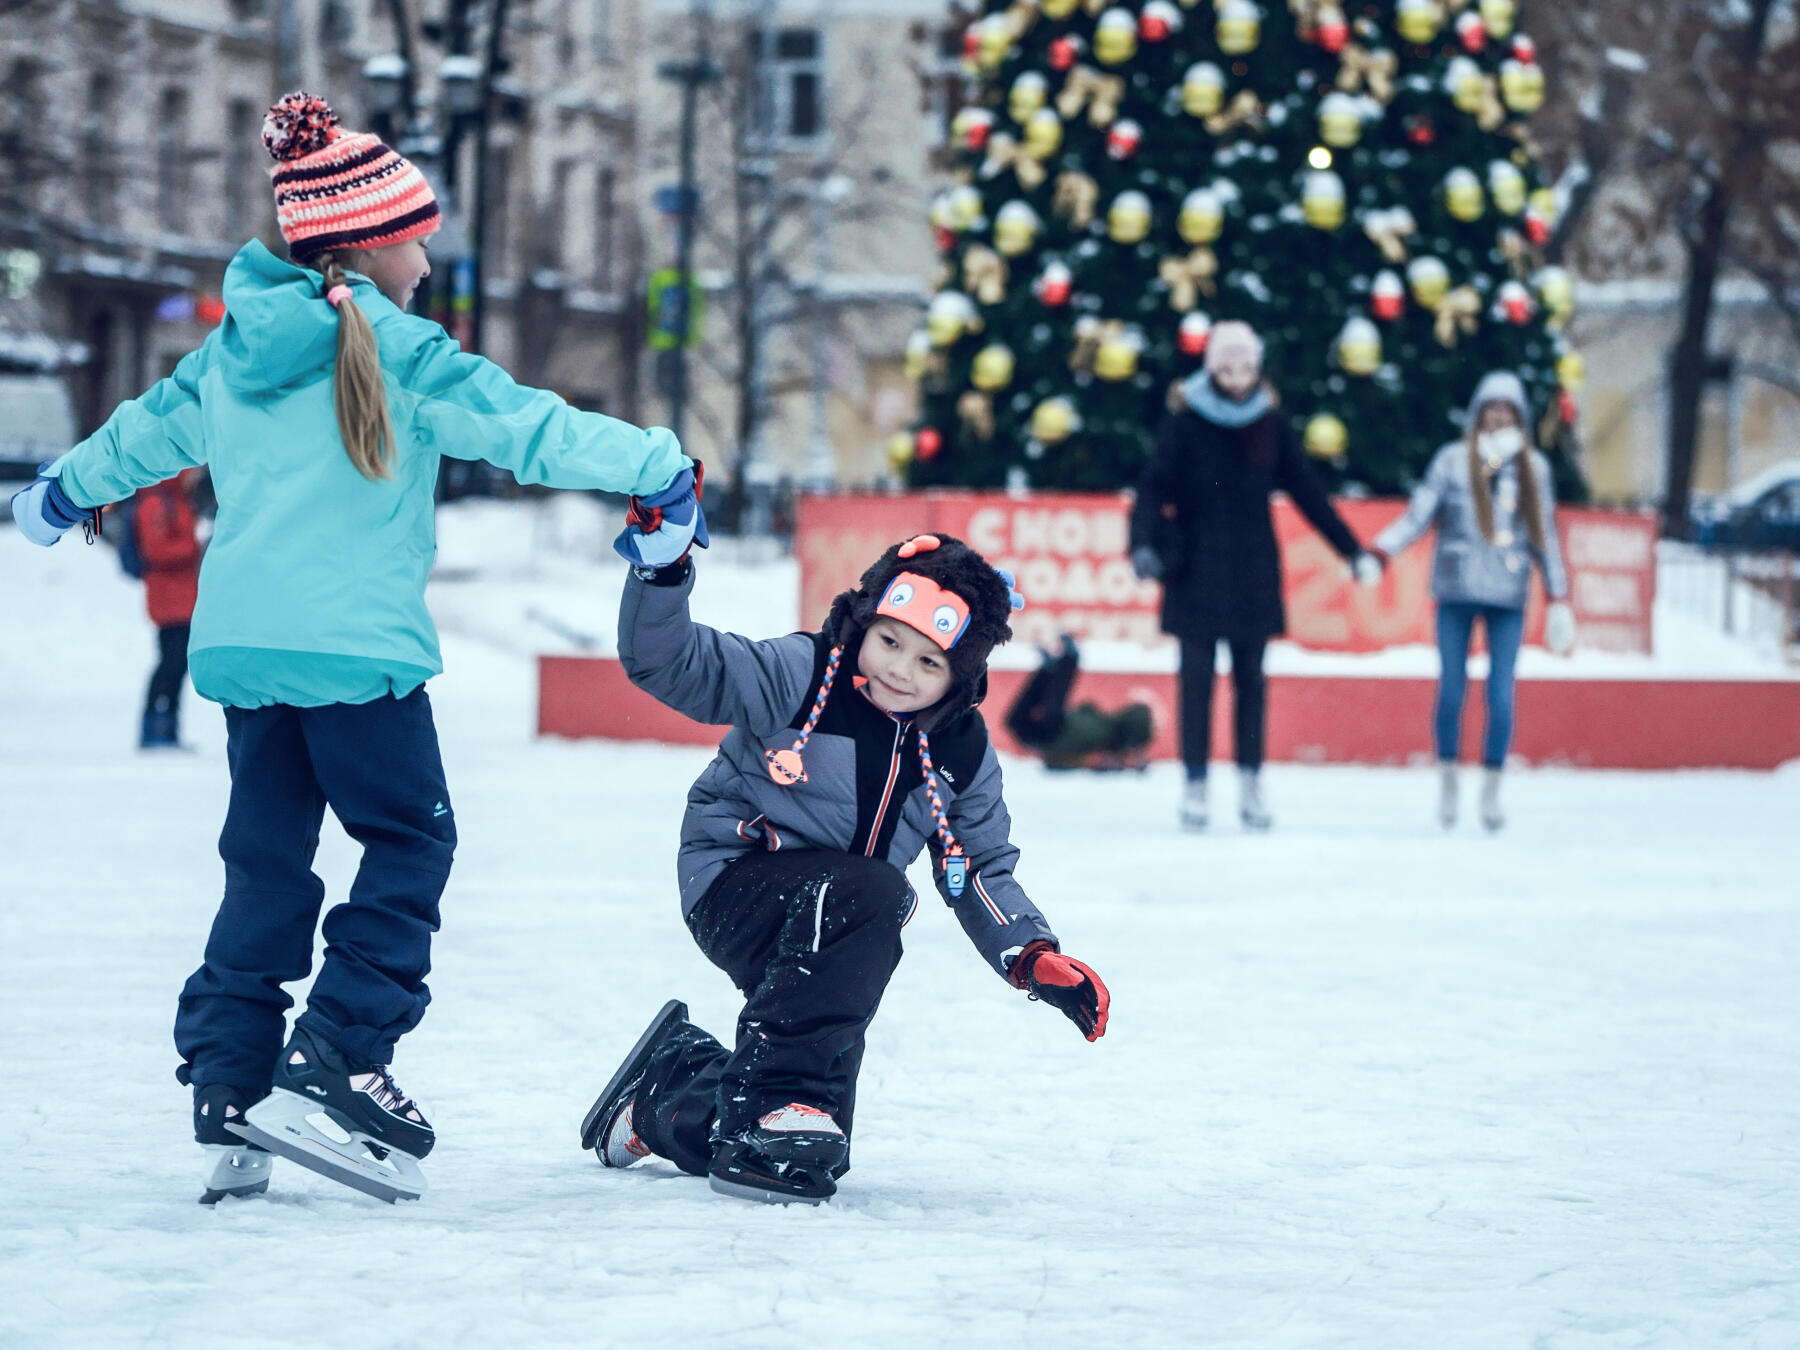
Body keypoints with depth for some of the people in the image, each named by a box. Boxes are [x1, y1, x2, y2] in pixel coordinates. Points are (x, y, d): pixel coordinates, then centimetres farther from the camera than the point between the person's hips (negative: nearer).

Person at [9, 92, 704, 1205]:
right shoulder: (392, 350, -10)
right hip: (353, 646, -7)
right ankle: (336, 1059, -8)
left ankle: (228, 1081, 7)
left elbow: (153, 427, 27)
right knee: (410, 841, 3)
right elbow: (525, 426, -13)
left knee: (267, 857, 13)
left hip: (239, 643, 7)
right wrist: (656, 470, -9)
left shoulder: (233, 349, 11)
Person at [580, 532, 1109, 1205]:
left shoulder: (963, 752, 1)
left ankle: (661, 1101, 36)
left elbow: (985, 867, 11)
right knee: (871, 892, -38)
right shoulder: (798, 677, -14)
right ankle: (778, 1102, -33)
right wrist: (663, 568, -38)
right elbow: (664, 662, -20)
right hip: (734, 890, -6)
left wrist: (1035, 958, -4)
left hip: (834, 935, 6)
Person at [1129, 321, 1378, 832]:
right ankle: (1195, 787, 4)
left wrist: (1352, 550, 7)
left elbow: (1307, 492, 9)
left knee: (1251, 680, 5)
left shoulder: (1271, 426, 4)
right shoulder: (1184, 425, -3)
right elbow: (1154, 488, -9)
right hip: (1197, 573, -2)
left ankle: (1251, 786, 10)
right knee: (1197, 680, -1)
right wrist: (1143, 544, -26)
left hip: (1253, 574, 2)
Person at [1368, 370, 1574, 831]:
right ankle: (1447, 780, 17)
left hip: (1508, 598, 1)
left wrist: (1559, 598, 13)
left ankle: (1491, 789, 8)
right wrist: (1378, 552, -15)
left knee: (1501, 696, -5)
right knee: (1451, 689, 0)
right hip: (1456, 591, -1)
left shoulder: (1534, 468, 9)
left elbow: (1544, 535, 15)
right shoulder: (1453, 460, 1)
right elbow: (1418, 516, -1)